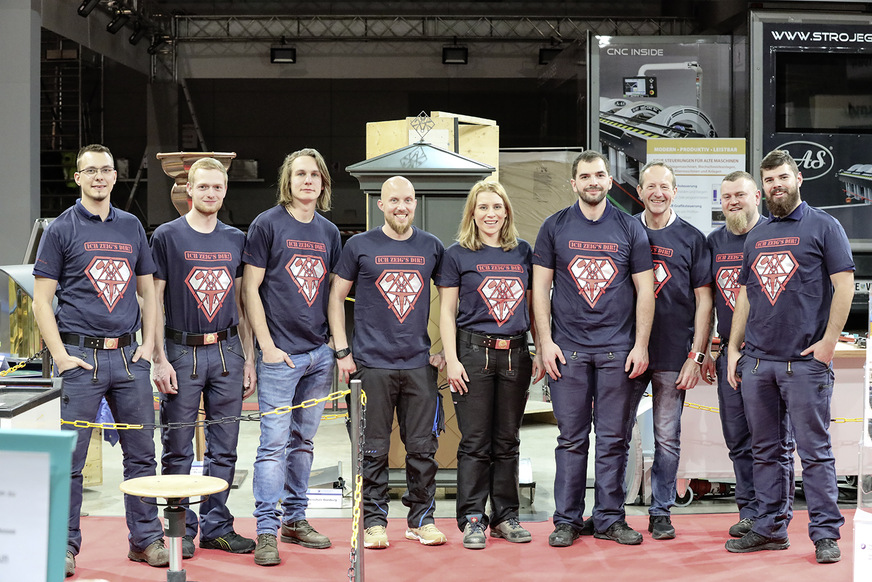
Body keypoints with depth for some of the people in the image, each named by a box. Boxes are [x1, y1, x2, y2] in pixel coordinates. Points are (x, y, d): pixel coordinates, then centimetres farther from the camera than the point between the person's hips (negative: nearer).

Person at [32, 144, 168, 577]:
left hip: (129, 356, 4)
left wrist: (148, 346, 6)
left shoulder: (132, 227, 13)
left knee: (141, 453, 7)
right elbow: (41, 300, -2)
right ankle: (65, 546, 9)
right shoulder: (61, 229, 1)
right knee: (70, 458, -1)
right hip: (81, 356, -4)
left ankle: (146, 540, 17)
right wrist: (61, 356, -10)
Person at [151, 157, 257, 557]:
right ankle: (182, 530, 12)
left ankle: (217, 526, 17)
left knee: (224, 449, 7)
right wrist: (159, 359, -9)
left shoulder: (236, 240, 11)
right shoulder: (167, 236, 0)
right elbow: (154, 300, -2)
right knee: (178, 450, 2)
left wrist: (249, 358, 9)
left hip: (227, 351, 3)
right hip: (181, 351, -3)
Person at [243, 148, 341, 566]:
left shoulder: (329, 232, 12)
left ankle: (294, 519, 22)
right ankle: (267, 531, -1)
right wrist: (267, 345, -10)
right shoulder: (267, 224, -4)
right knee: (274, 442, -6)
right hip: (280, 354, -5)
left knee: (303, 441, 13)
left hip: (319, 353, 5)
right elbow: (249, 289, -5)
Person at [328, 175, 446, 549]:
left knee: (423, 447, 4)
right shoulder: (360, 246, 3)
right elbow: (336, 297, 7)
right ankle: (374, 521, 12)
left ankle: (422, 519, 16)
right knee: (374, 449, 2)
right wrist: (342, 351, -1)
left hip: (420, 364, 2)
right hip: (372, 364, -2)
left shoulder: (431, 247, 9)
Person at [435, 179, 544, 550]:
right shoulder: (457, 255, 2)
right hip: (473, 352, -3)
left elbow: (535, 306, 15)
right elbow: (447, 311, 1)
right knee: (475, 442, -2)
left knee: (508, 441, 9)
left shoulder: (523, 252, 12)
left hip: (515, 354, 3)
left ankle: (505, 517, 16)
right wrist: (451, 359, -7)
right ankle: (472, 519, 5)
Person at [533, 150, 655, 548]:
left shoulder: (629, 228, 6)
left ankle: (609, 518, 13)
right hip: (568, 349, 0)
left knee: (614, 439, 4)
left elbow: (645, 290, 4)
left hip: (618, 350, 1)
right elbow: (540, 287, 4)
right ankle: (567, 520, 11)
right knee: (571, 439, 4)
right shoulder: (555, 227, 5)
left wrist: (641, 345, -3)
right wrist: (545, 342, -4)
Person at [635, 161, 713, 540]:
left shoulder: (692, 239, 4)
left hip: (673, 355, -1)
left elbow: (703, 300, 3)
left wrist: (696, 355, -5)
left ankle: (661, 512, 14)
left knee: (667, 438, 4)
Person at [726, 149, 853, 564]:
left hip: (805, 361, -5)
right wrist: (733, 349, 12)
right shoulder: (756, 237, 17)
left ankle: (825, 533, 3)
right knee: (767, 450, 10)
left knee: (815, 450, -3)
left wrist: (828, 341, -12)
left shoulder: (823, 227, 1)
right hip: (757, 360, 6)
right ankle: (771, 527, 18)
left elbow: (844, 285, -5)